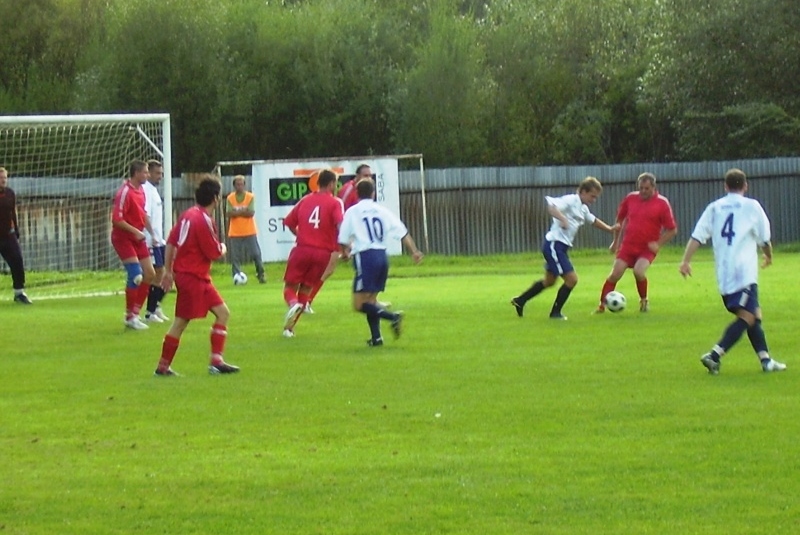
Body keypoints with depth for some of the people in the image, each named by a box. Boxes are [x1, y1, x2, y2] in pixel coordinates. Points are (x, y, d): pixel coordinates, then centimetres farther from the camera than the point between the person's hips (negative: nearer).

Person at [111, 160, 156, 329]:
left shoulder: (141, 190, 8)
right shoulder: (125, 192, -19)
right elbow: (117, 219, -22)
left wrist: (151, 233, 16)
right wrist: (135, 231, -22)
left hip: (138, 238, 9)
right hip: (123, 237, -9)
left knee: (149, 274, 7)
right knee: (136, 276, -16)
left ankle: (135, 312, 16)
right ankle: (130, 317, -4)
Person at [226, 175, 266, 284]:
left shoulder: (250, 197, -2)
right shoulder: (230, 198, 2)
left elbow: (251, 213, -12)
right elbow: (229, 213, -9)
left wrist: (237, 212, -12)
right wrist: (243, 211, -18)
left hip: (249, 232, -1)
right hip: (235, 233, 1)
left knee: (256, 254, 0)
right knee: (235, 257, -1)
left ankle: (261, 275, 11)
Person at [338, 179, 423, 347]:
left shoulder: (352, 212, 1)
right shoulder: (382, 211, 11)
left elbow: (343, 240, 3)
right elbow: (403, 232, 5)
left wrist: (346, 252, 23)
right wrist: (414, 251, 5)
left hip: (365, 257, -6)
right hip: (383, 256, 6)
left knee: (359, 304, -6)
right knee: (371, 299, 19)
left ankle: (392, 317, -24)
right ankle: (376, 337, 10)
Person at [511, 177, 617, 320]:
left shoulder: (583, 209, 15)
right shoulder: (570, 201, -14)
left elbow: (593, 221, 34)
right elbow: (550, 205, -28)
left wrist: (609, 228, 26)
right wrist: (562, 218, -40)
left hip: (561, 247, 10)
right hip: (554, 244, -10)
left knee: (549, 281, 22)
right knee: (572, 278, -11)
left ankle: (520, 301, 35)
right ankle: (555, 312, 3)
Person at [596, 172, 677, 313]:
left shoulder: (662, 203, -7)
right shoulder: (630, 198, 4)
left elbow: (672, 230, -3)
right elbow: (620, 219, 20)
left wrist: (658, 244, -14)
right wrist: (615, 240, 19)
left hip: (647, 248, -3)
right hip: (628, 246, 3)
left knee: (639, 271, -25)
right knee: (615, 274, -8)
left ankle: (644, 300, 2)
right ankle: (602, 305, 1)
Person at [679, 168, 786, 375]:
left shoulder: (714, 207, 13)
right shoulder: (751, 206, 3)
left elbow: (697, 236, 2)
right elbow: (764, 239, 9)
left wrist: (686, 261, 0)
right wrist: (769, 257, 28)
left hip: (723, 272, 6)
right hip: (744, 271, -6)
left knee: (754, 314, 17)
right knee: (746, 317, -12)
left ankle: (765, 359, 16)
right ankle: (714, 355, -27)